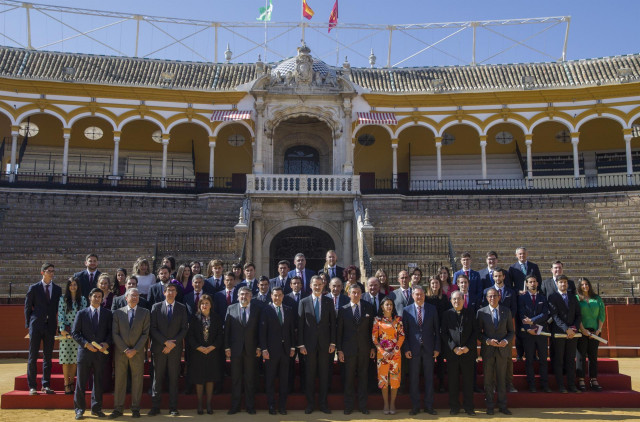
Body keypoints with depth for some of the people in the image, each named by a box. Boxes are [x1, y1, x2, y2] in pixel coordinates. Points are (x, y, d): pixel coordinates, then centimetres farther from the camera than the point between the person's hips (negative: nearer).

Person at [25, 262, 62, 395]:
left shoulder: (57, 289, 8)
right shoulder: (33, 288, 1)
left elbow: (59, 308, 10)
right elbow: (27, 307, 4)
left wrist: (58, 324, 1)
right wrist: (29, 324, -1)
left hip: (50, 326, 2)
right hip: (36, 326, -2)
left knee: (48, 357, 6)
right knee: (33, 356, 1)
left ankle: (46, 385, 14)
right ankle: (32, 386, 9)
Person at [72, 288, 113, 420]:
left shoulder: (108, 313, 8)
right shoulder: (81, 313, 4)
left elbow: (111, 331, 7)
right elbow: (75, 332, 1)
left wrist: (106, 343, -10)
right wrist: (86, 344, -11)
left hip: (101, 352, 1)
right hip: (85, 351, -1)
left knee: (98, 382, 7)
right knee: (81, 382, 2)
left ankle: (96, 408, 18)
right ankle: (79, 409, 12)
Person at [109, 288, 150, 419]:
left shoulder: (145, 312, 5)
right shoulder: (118, 312, 6)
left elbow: (145, 333, 0)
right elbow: (115, 334, 1)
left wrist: (135, 350, -10)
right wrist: (125, 350, -10)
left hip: (137, 353, 0)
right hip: (120, 352, 0)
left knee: (137, 381, 3)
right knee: (119, 380, 4)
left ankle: (135, 409, 12)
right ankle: (118, 409, 12)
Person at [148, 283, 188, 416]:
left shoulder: (182, 308, 7)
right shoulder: (156, 307, 6)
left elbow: (184, 329, 3)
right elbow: (153, 328, 0)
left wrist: (173, 343, -8)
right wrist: (165, 342, -10)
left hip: (175, 349, 0)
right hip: (159, 348, 0)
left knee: (174, 379, 2)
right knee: (157, 378, 3)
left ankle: (173, 408, 8)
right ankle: (155, 407, 9)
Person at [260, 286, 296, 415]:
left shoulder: (289, 310, 8)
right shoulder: (266, 310, -3)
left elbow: (292, 330, 10)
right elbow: (262, 331, -5)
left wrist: (293, 347, 5)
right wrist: (264, 349, -10)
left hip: (286, 350, 3)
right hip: (271, 350, -3)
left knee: (284, 379, 7)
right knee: (270, 379, 5)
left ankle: (282, 405, 16)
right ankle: (271, 405, 15)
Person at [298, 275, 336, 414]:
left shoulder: (329, 302, 4)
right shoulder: (303, 302, 1)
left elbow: (333, 323, 4)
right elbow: (300, 325, -1)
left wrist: (332, 342, -2)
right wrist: (301, 344, -6)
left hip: (324, 344, 1)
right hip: (309, 344, -1)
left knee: (324, 374, 6)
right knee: (309, 375, 6)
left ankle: (323, 403, 17)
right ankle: (309, 404, 16)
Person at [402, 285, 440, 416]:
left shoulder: (432, 309, 3)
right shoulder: (406, 310, 1)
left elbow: (436, 330, 4)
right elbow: (404, 331, 1)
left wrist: (437, 348, -1)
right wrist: (406, 349, -6)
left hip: (428, 349, 1)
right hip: (413, 349, -1)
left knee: (429, 378, 7)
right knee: (414, 379, 6)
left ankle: (429, 406, 18)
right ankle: (415, 406, 16)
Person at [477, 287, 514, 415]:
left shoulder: (506, 311, 5)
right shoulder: (481, 312, 0)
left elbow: (511, 331, 8)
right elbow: (478, 332, 1)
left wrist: (506, 341, -10)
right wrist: (488, 341, -15)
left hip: (502, 349, 1)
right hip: (487, 350, -1)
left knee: (502, 379, 7)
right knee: (488, 379, 5)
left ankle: (502, 406, 18)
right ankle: (489, 406, 15)